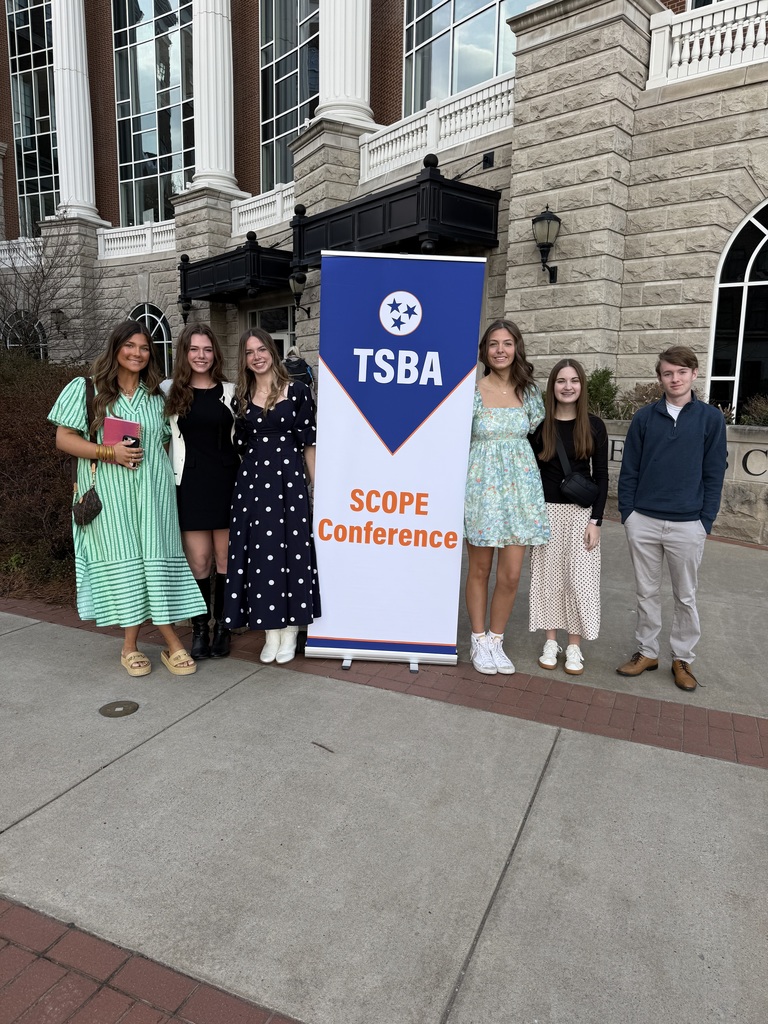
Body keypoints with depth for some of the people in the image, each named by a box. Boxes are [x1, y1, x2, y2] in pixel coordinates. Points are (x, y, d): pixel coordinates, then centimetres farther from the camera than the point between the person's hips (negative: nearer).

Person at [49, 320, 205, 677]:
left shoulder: (156, 394, 15)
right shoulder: (86, 389, 3)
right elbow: (64, 439, -2)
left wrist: (150, 459, 2)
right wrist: (109, 453, -15)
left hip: (152, 489, 2)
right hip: (109, 492, -2)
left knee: (156, 559, 0)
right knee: (122, 559, 0)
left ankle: (172, 643, 4)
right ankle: (131, 645, 10)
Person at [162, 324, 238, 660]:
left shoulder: (230, 392, 7)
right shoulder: (169, 391, 5)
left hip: (226, 482, 1)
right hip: (189, 483, 0)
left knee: (226, 559, 5)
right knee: (198, 562, 1)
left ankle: (222, 627, 20)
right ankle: (199, 630, 15)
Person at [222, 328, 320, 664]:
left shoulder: (297, 391, 1)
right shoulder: (241, 396, 11)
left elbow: (308, 443, 0)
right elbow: (240, 444, 16)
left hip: (289, 478, -3)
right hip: (251, 481, 3)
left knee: (291, 550, 0)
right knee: (258, 554, 3)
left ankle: (289, 632, 13)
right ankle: (270, 633, 15)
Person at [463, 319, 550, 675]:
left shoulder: (529, 392, 6)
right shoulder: (471, 392, -2)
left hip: (520, 488, 3)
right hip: (481, 486, -2)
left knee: (511, 575, 1)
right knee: (480, 570, 7)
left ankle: (496, 641, 21)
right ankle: (478, 642, 23)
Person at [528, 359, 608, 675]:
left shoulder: (594, 426, 0)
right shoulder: (539, 424, 0)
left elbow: (601, 476, 1)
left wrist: (595, 520, -6)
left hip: (581, 512, 0)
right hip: (546, 511, 1)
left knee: (579, 579, 2)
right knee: (548, 576, 6)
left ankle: (574, 647, 15)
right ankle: (551, 641, 20)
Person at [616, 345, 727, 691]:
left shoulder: (711, 418, 1)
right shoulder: (645, 417, 4)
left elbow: (714, 475, 1)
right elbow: (629, 470, 5)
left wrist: (706, 522, -4)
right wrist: (627, 513, 0)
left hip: (687, 525, -1)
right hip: (643, 521, 1)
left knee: (686, 596, 10)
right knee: (646, 592, 11)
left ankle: (682, 658, 25)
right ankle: (647, 652, 25)